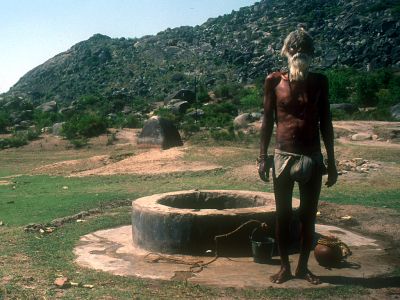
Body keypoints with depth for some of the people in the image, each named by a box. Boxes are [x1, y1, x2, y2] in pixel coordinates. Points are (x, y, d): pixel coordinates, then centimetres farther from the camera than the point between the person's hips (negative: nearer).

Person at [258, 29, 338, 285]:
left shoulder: (319, 81, 3)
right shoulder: (274, 80, -1)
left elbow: (325, 123, 6)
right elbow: (268, 120, 3)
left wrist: (331, 161, 5)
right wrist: (263, 156, -2)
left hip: (312, 157, 2)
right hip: (283, 156, -1)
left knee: (308, 215, 8)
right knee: (283, 215, 6)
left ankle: (303, 266, 23)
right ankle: (285, 266, 20)